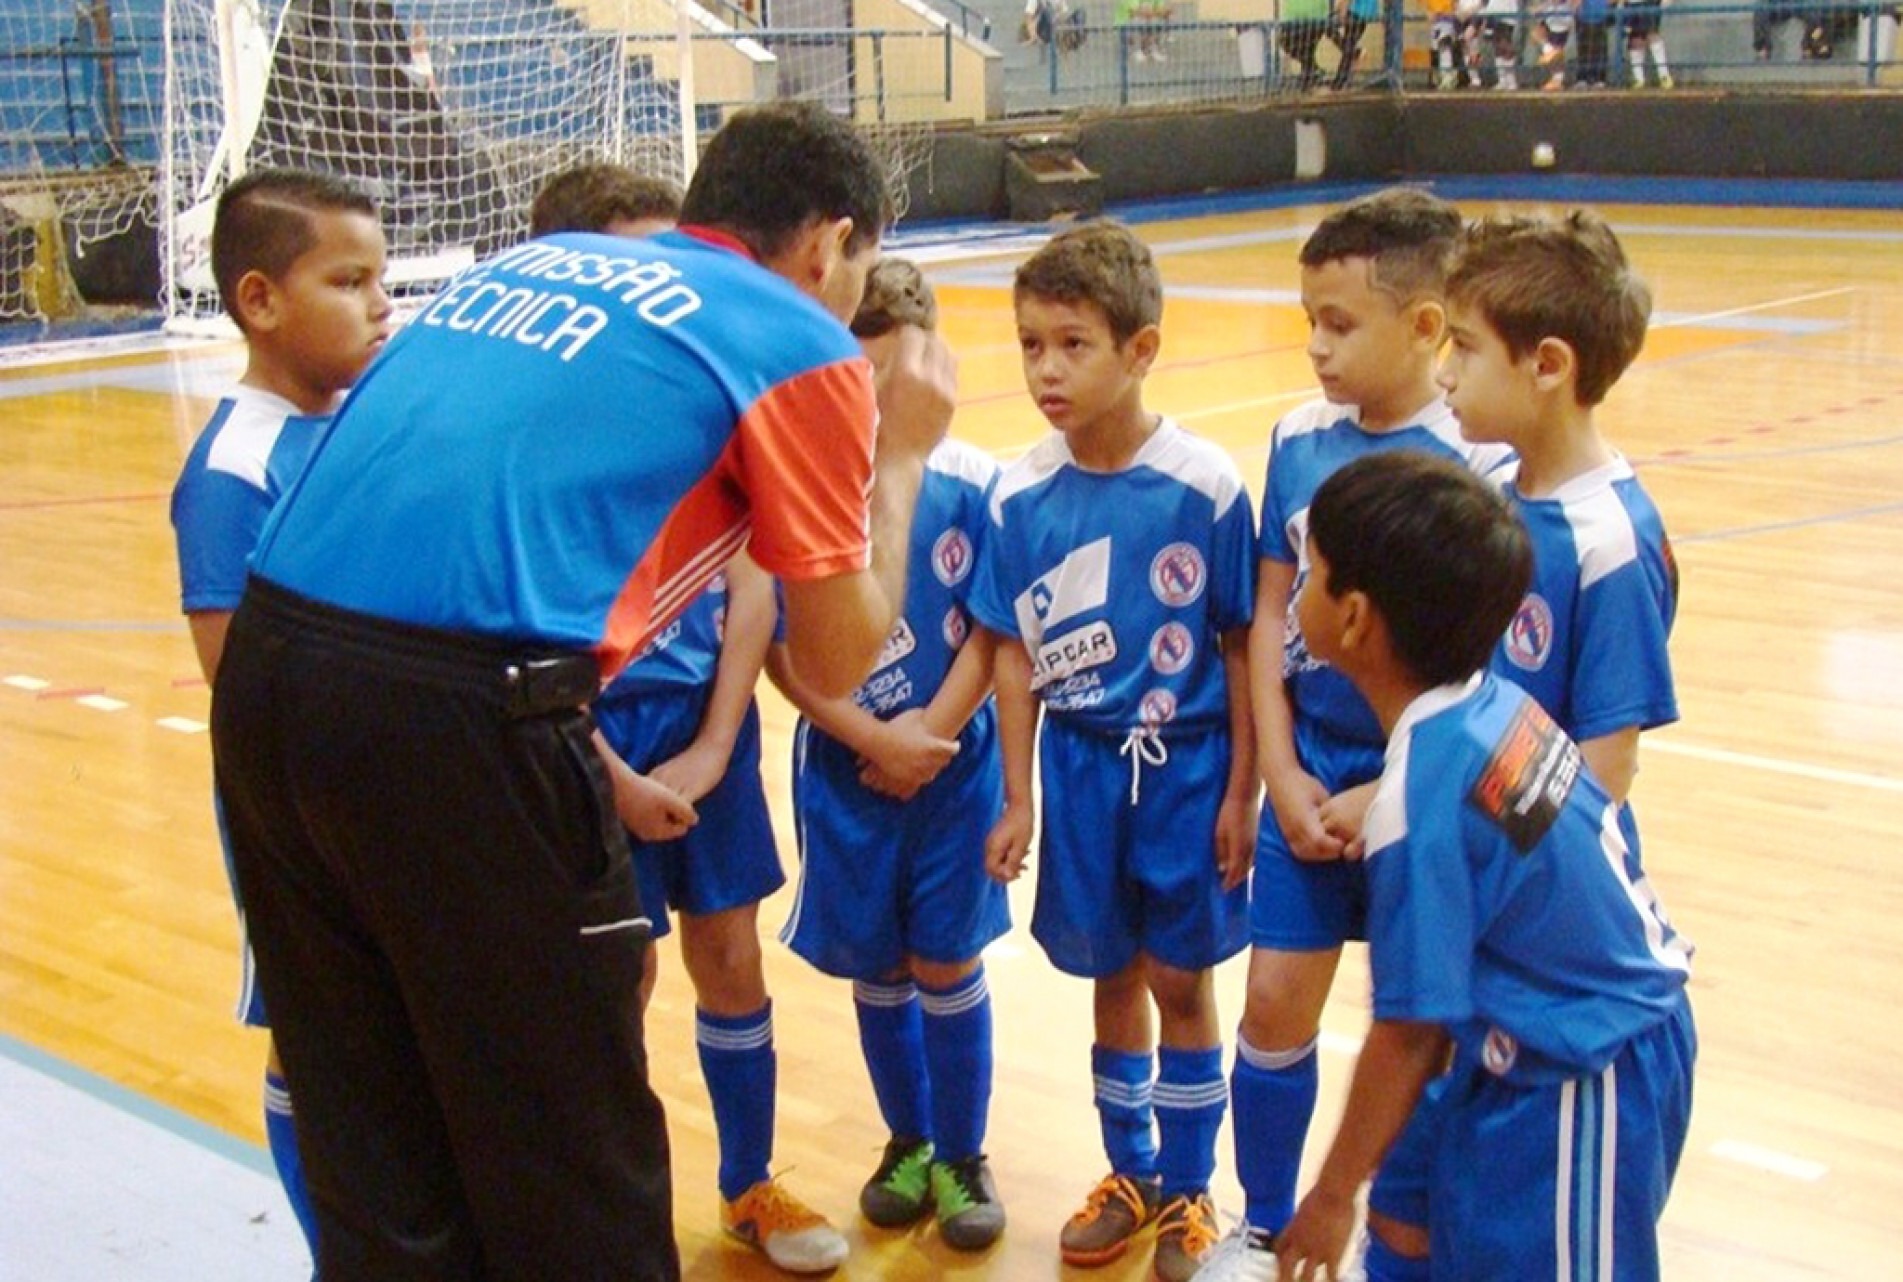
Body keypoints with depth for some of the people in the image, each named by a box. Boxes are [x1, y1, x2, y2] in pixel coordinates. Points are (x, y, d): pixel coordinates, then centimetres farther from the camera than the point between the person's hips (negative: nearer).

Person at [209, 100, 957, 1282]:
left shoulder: (525, 264, 23)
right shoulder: (800, 344, 5)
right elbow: (838, 659, 10)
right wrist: (901, 457, 23)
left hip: (267, 676, 7)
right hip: (452, 715, -7)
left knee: (376, 1155, 21)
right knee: (576, 1172, 13)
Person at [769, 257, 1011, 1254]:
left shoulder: (969, 483, -9)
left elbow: (991, 633, -5)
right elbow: (779, 650, -9)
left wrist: (932, 733, -15)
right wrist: (876, 739, -14)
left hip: (954, 765, 0)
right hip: (842, 771, 1)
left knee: (947, 965, 6)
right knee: (877, 969, 12)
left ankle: (961, 1156, 24)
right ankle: (907, 1142, 33)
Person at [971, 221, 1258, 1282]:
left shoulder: (1205, 486, -15)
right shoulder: (1022, 496, -5)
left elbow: (1242, 647, -8)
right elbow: (1017, 652, 1)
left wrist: (1240, 792, -7)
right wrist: (1018, 797, 3)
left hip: (1187, 762, -3)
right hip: (1079, 764, 3)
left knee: (1180, 980, 8)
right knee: (1112, 975, 15)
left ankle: (1190, 1190, 26)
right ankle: (1131, 1174, 33)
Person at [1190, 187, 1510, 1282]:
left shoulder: (1473, 465, -16)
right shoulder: (1300, 441, -1)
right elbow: (1270, 614, 4)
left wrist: (1391, 796, -15)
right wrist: (1283, 775, -3)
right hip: (1309, 782, 5)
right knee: (1275, 1009, 11)